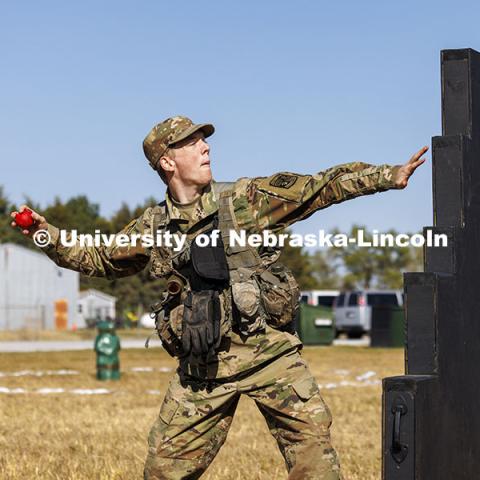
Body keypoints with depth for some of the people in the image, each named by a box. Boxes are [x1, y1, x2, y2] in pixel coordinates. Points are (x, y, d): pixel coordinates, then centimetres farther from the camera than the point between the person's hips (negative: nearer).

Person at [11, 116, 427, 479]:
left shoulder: (247, 199, 0)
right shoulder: (153, 227, 8)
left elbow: (323, 187, -3)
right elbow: (98, 259, 24)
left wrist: (390, 176, -11)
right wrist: (46, 233, 14)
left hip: (268, 350, -2)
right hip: (202, 364, 2)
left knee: (312, 439, -10)